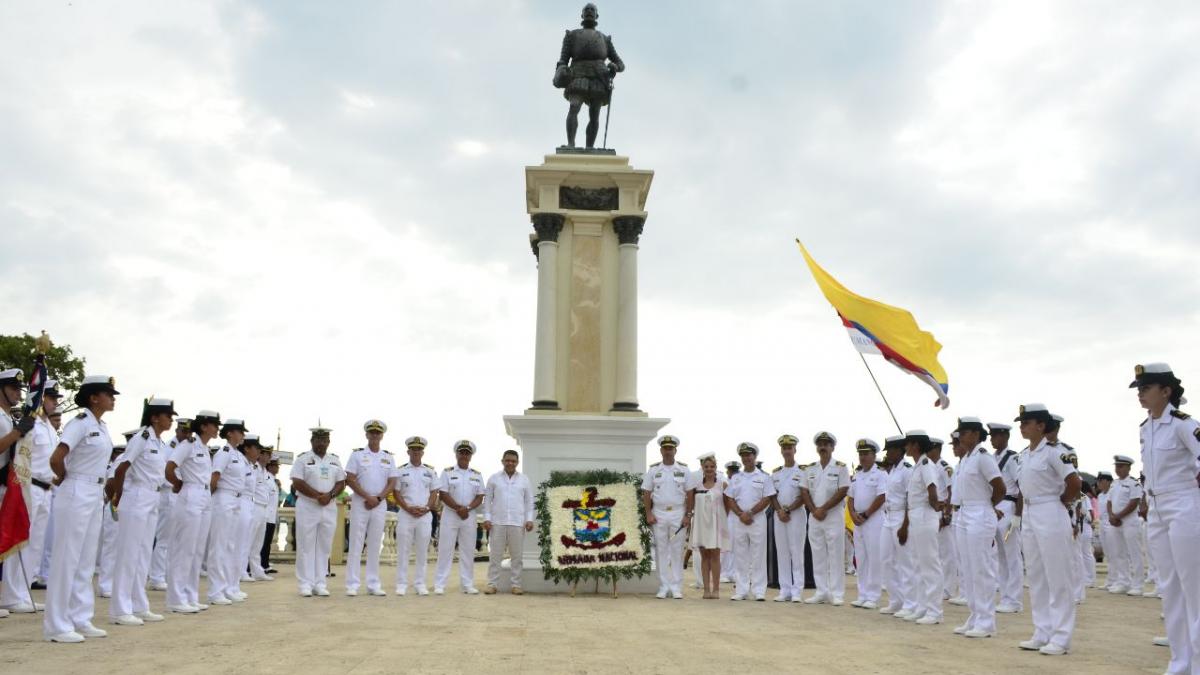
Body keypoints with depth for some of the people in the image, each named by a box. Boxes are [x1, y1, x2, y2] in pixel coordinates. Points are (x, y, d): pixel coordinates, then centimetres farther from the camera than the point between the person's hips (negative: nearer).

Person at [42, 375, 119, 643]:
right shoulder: (80, 423, -13)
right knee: (66, 559, -1)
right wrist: (64, 479, -2)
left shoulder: (102, 426, 12)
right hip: (77, 494, -8)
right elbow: (56, 459, -20)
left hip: (96, 495, 8)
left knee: (86, 561, 12)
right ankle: (57, 626, 8)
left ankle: (80, 620, 20)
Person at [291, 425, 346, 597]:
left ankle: (320, 583, 10)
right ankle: (305, 584, 3)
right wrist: (318, 495, -17)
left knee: (324, 546, 5)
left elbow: (341, 483, 9)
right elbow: (297, 483, -10)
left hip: (330, 507, 4)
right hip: (307, 507, -4)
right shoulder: (303, 459, 0)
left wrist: (329, 495, -11)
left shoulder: (335, 460, 12)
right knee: (306, 546, -2)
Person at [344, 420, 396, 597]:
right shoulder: (357, 455, 1)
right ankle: (352, 585, 1)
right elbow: (350, 480, -6)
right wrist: (368, 497, -12)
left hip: (380, 504, 3)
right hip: (360, 503, -3)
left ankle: (373, 585, 10)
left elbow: (392, 483, 5)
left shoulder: (389, 457, 10)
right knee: (356, 544, -3)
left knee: (375, 546, 6)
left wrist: (378, 499, -9)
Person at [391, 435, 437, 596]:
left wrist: (426, 508, -7)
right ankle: (401, 584, 6)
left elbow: (434, 492, 9)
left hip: (425, 515, 2)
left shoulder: (430, 471, 11)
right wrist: (409, 508, -11)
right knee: (403, 550, -1)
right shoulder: (400, 471, 5)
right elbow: (396, 493, 0)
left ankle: (420, 584, 11)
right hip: (405, 514, -2)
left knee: (423, 551, 4)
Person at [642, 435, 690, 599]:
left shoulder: (683, 469, 4)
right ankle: (663, 587, 10)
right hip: (658, 514, 1)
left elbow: (689, 493, 3)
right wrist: (648, 514, -3)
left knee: (677, 550, 1)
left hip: (678, 514, -1)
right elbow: (646, 493, 6)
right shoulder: (653, 469, 6)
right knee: (661, 550, 3)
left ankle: (676, 587, 7)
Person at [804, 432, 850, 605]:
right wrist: (814, 510, -6)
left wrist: (823, 509, -13)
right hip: (814, 517, 5)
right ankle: (821, 592, 13)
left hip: (834, 515, -4)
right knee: (818, 555, 7)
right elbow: (805, 492, 8)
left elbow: (842, 491, -9)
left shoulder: (840, 467, -2)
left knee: (835, 555, -3)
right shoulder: (810, 469, 12)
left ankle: (836, 594, 3)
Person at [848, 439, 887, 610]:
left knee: (874, 559, -5)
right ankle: (862, 595, 15)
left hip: (874, 520, -7)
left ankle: (873, 597, 0)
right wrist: (853, 514, -1)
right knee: (860, 559, 9)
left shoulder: (880, 474, -5)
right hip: (858, 521, 7)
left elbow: (881, 498, -13)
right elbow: (851, 497, 17)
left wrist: (865, 515, -12)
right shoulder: (856, 476, 16)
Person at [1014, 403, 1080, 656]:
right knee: (1036, 577, 11)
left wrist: (1058, 503, -6)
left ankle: (1060, 637, 4)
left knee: (1057, 577, -2)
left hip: (1051, 516, -9)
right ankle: (1042, 634, 18)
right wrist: (1028, 505, 11)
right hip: (1029, 516, 9)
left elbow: (1074, 484, -18)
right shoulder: (1023, 455, 11)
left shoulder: (1053, 451, -13)